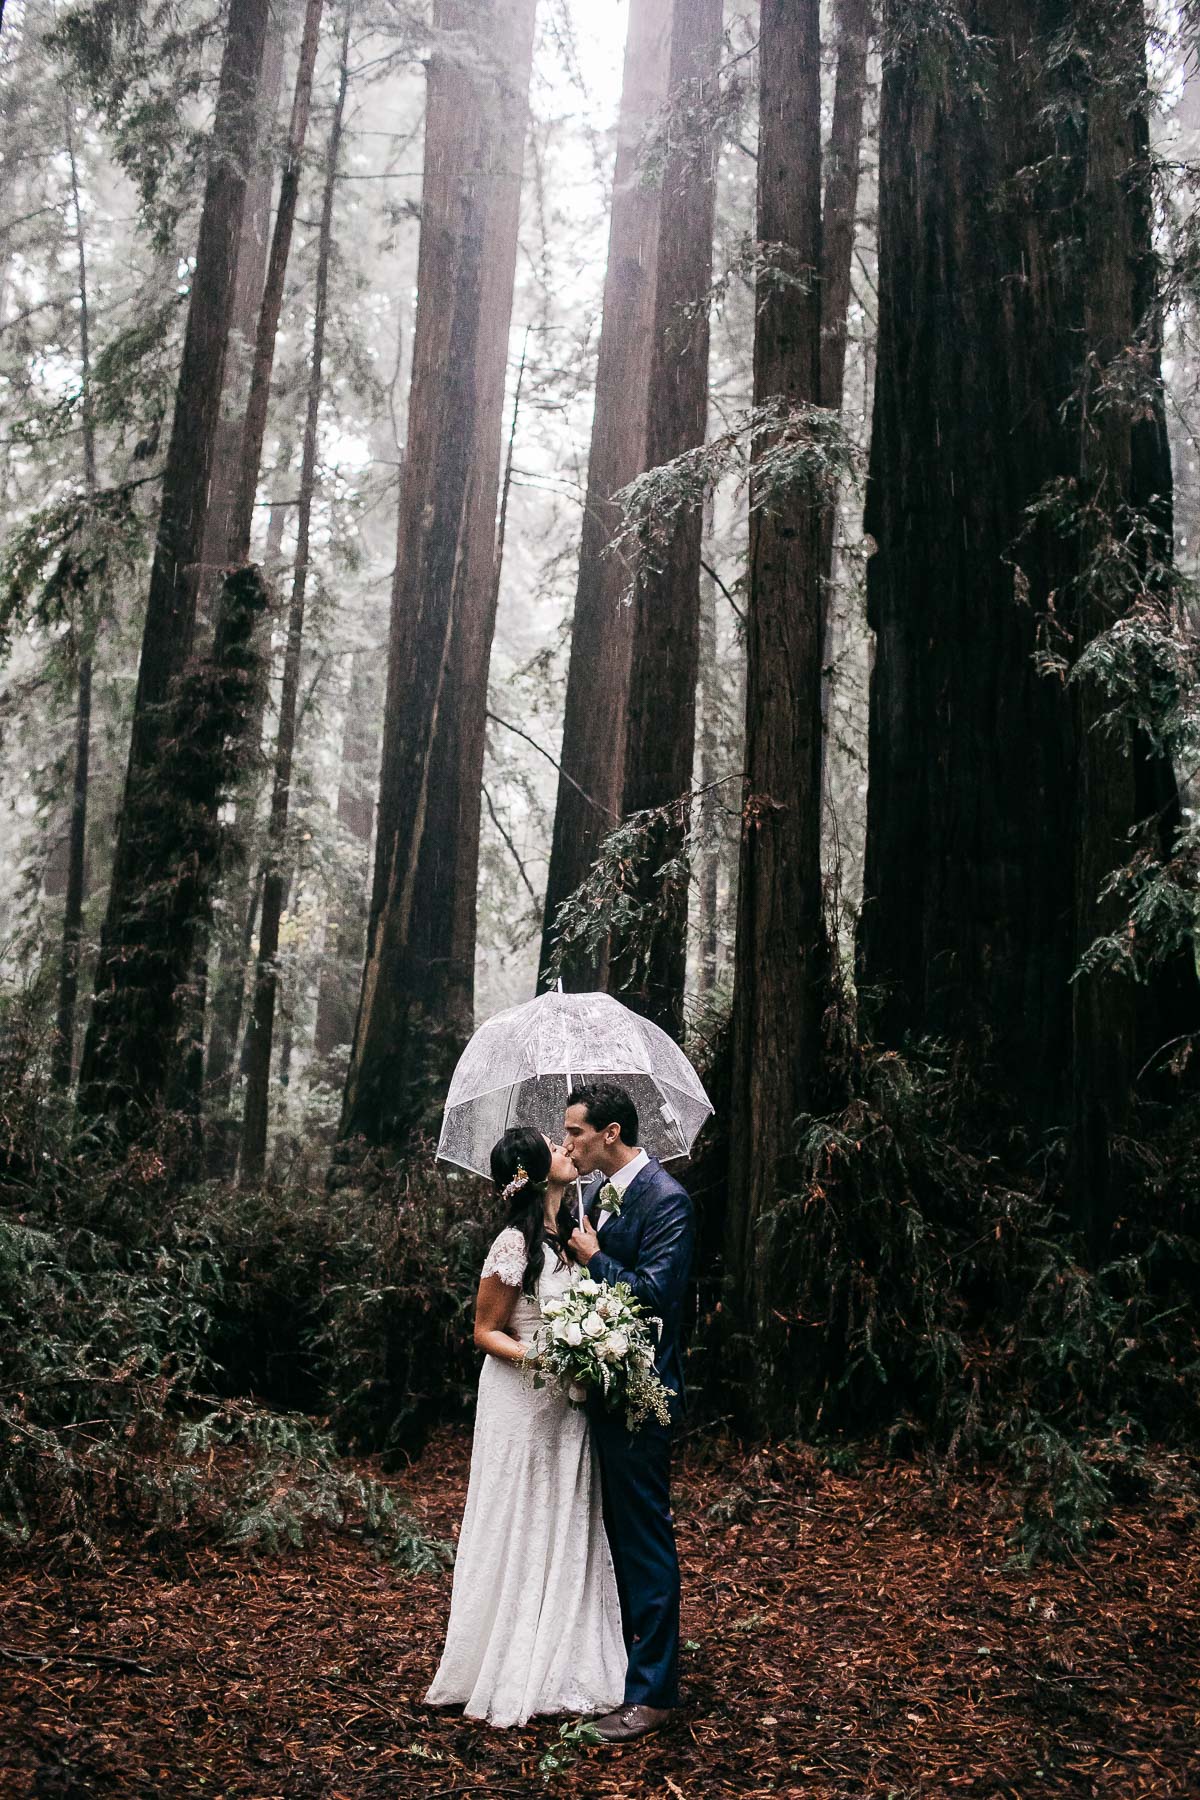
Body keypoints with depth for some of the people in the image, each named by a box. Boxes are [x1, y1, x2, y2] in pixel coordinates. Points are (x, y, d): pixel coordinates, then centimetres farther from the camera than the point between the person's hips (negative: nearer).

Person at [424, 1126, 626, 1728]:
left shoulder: (570, 1233, 4)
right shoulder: (515, 1245, -18)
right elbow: (485, 1331, -10)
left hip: (568, 1404, 7)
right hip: (521, 1402, -7)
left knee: (567, 1530, 13)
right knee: (519, 1532, 3)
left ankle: (560, 1666, 26)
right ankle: (509, 1676, 19)